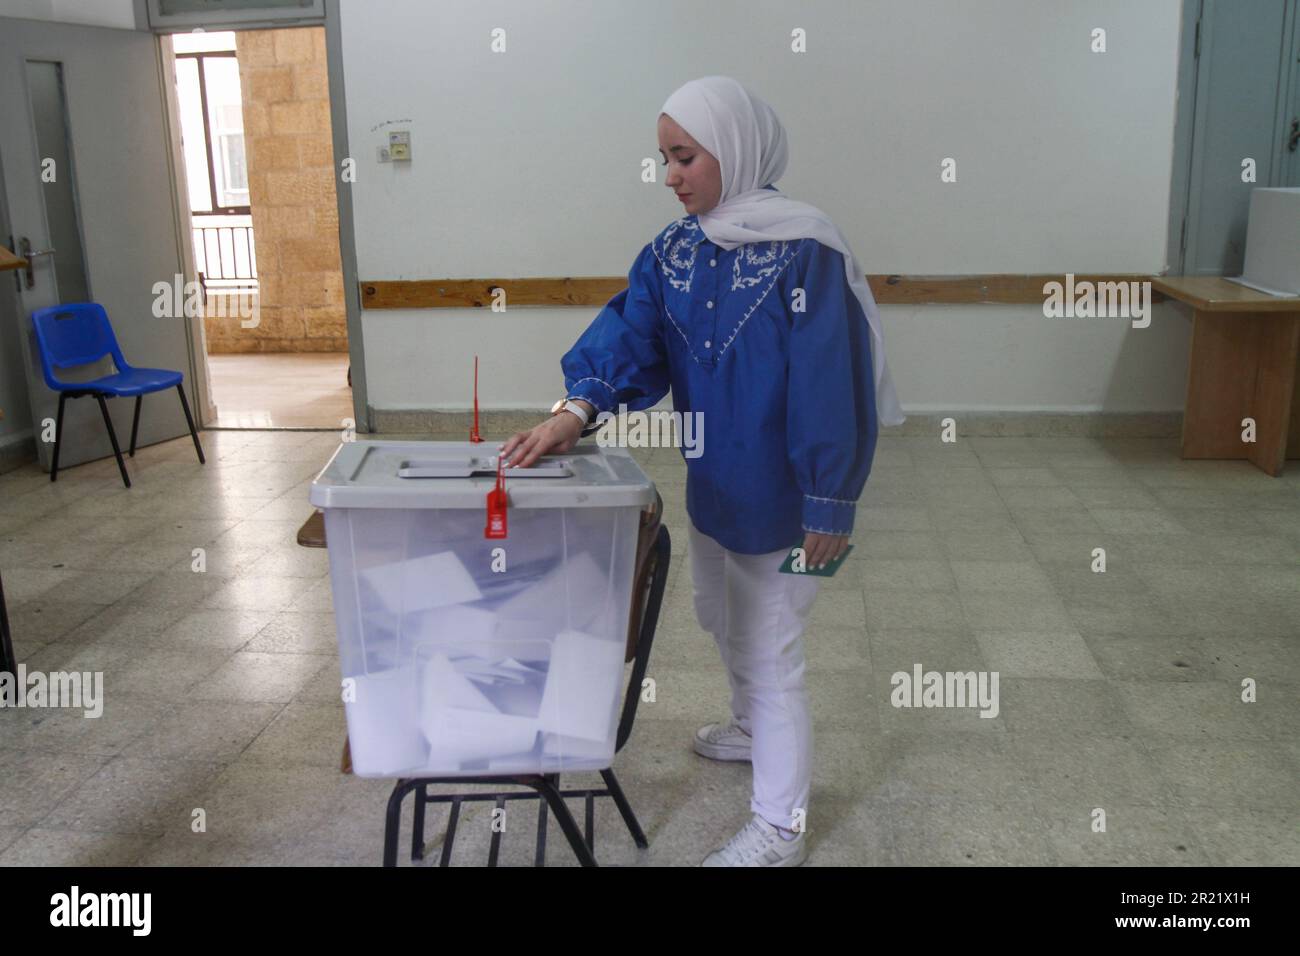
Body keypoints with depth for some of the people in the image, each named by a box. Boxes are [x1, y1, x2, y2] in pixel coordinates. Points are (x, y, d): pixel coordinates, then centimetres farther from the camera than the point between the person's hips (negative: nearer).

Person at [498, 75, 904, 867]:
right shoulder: (677, 249, 3)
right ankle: (754, 729, 54)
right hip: (713, 479, 8)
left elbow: (828, 386, -20)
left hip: (779, 494, -7)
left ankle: (779, 830, 19)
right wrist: (578, 408, -26)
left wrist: (829, 505, -18)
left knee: (772, 648, 2)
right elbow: (631, 331, -9)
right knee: (724, 618, 25)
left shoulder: (805, 250, -19)